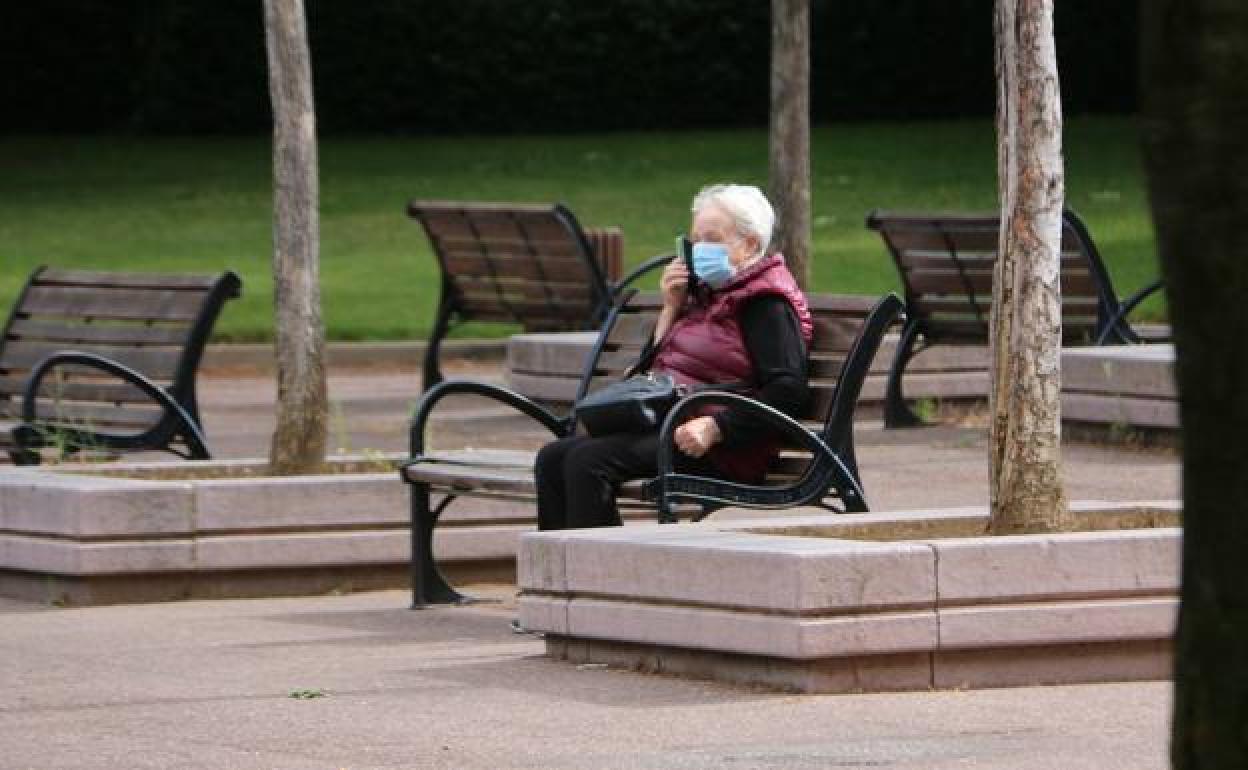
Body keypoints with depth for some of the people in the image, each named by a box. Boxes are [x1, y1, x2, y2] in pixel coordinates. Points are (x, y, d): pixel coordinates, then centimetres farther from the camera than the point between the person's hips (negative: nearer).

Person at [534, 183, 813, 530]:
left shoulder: (766, 305, -4)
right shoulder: (705, 295, 24)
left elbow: (788, 391, -16)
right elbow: (649, 367, 26)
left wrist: (715, 427, -23)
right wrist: (671, 309, 12)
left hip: (719, 450, -10)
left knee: (589, 459, -27)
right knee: (552, 459, -6)